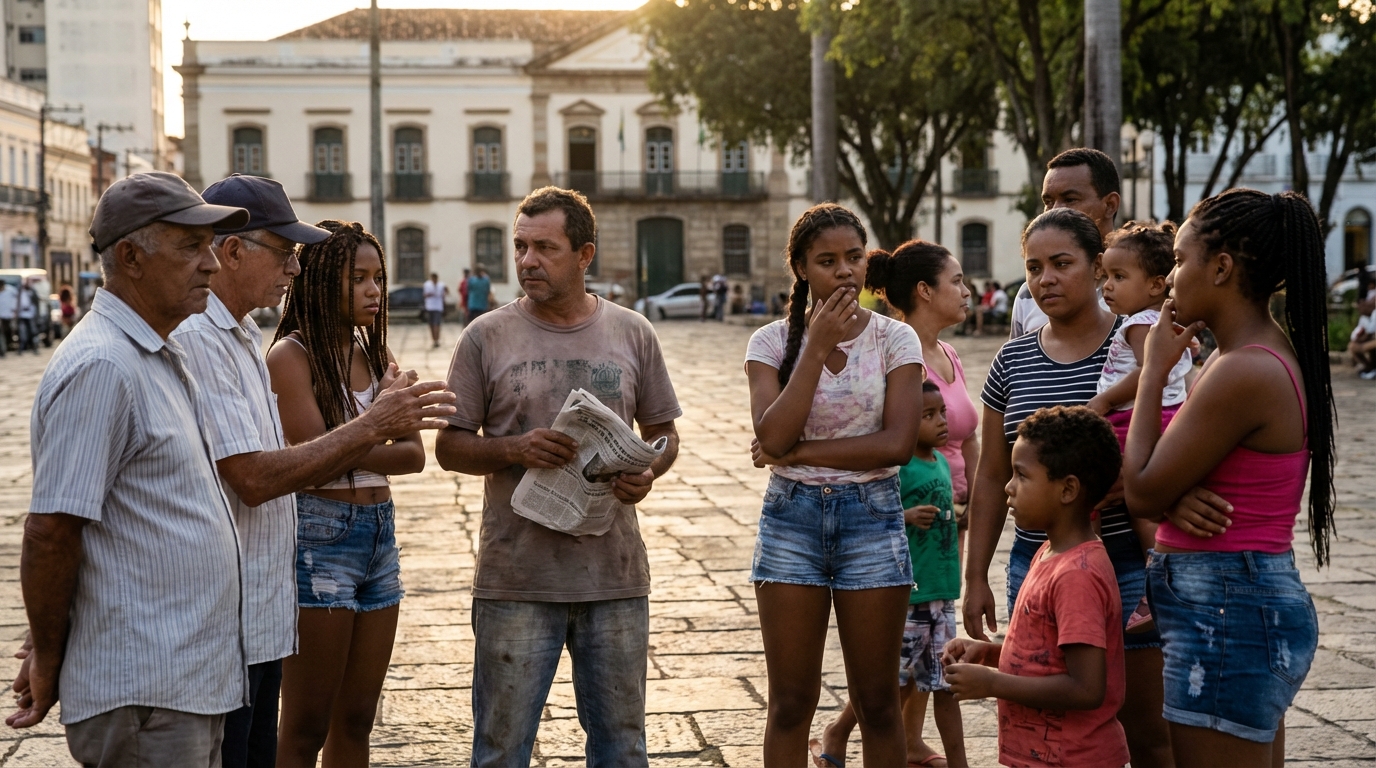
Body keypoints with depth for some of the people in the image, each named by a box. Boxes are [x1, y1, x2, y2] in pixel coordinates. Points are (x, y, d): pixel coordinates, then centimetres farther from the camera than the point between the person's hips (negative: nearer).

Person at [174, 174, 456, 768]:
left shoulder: (242, 338, 16)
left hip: (262, 614, 10)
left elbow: (283, 470, 14)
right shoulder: (195, 339, -16)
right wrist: (370, 426, -15)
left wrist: (380, 425, 1)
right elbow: (253, 479, -21)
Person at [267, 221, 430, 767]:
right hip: (319, 534, -7)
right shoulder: (291, 355, -9)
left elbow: (413, 455, 3)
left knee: (356, 721, 12)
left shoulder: (375, 355, 11)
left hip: (379, 532, 7)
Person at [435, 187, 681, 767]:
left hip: (615, 574, 2)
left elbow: (662, 431, 14)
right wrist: (515, 449, -16)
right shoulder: (488, 337, 0)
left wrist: (648, 473, -8)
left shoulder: (632, 334, 6)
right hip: (516, 580, -2)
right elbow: (449, 446, 2)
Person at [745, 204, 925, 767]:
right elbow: (773, 436, -14)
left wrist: (798, 452, -13)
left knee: (877, 701, 7)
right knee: (790, 703, 6)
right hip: (791, 516, 1)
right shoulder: (772, 341, 0)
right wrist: (817, 347, -16)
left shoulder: (894, 339, -2)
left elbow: (897, 444, -13)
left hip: (872, 515, -1)